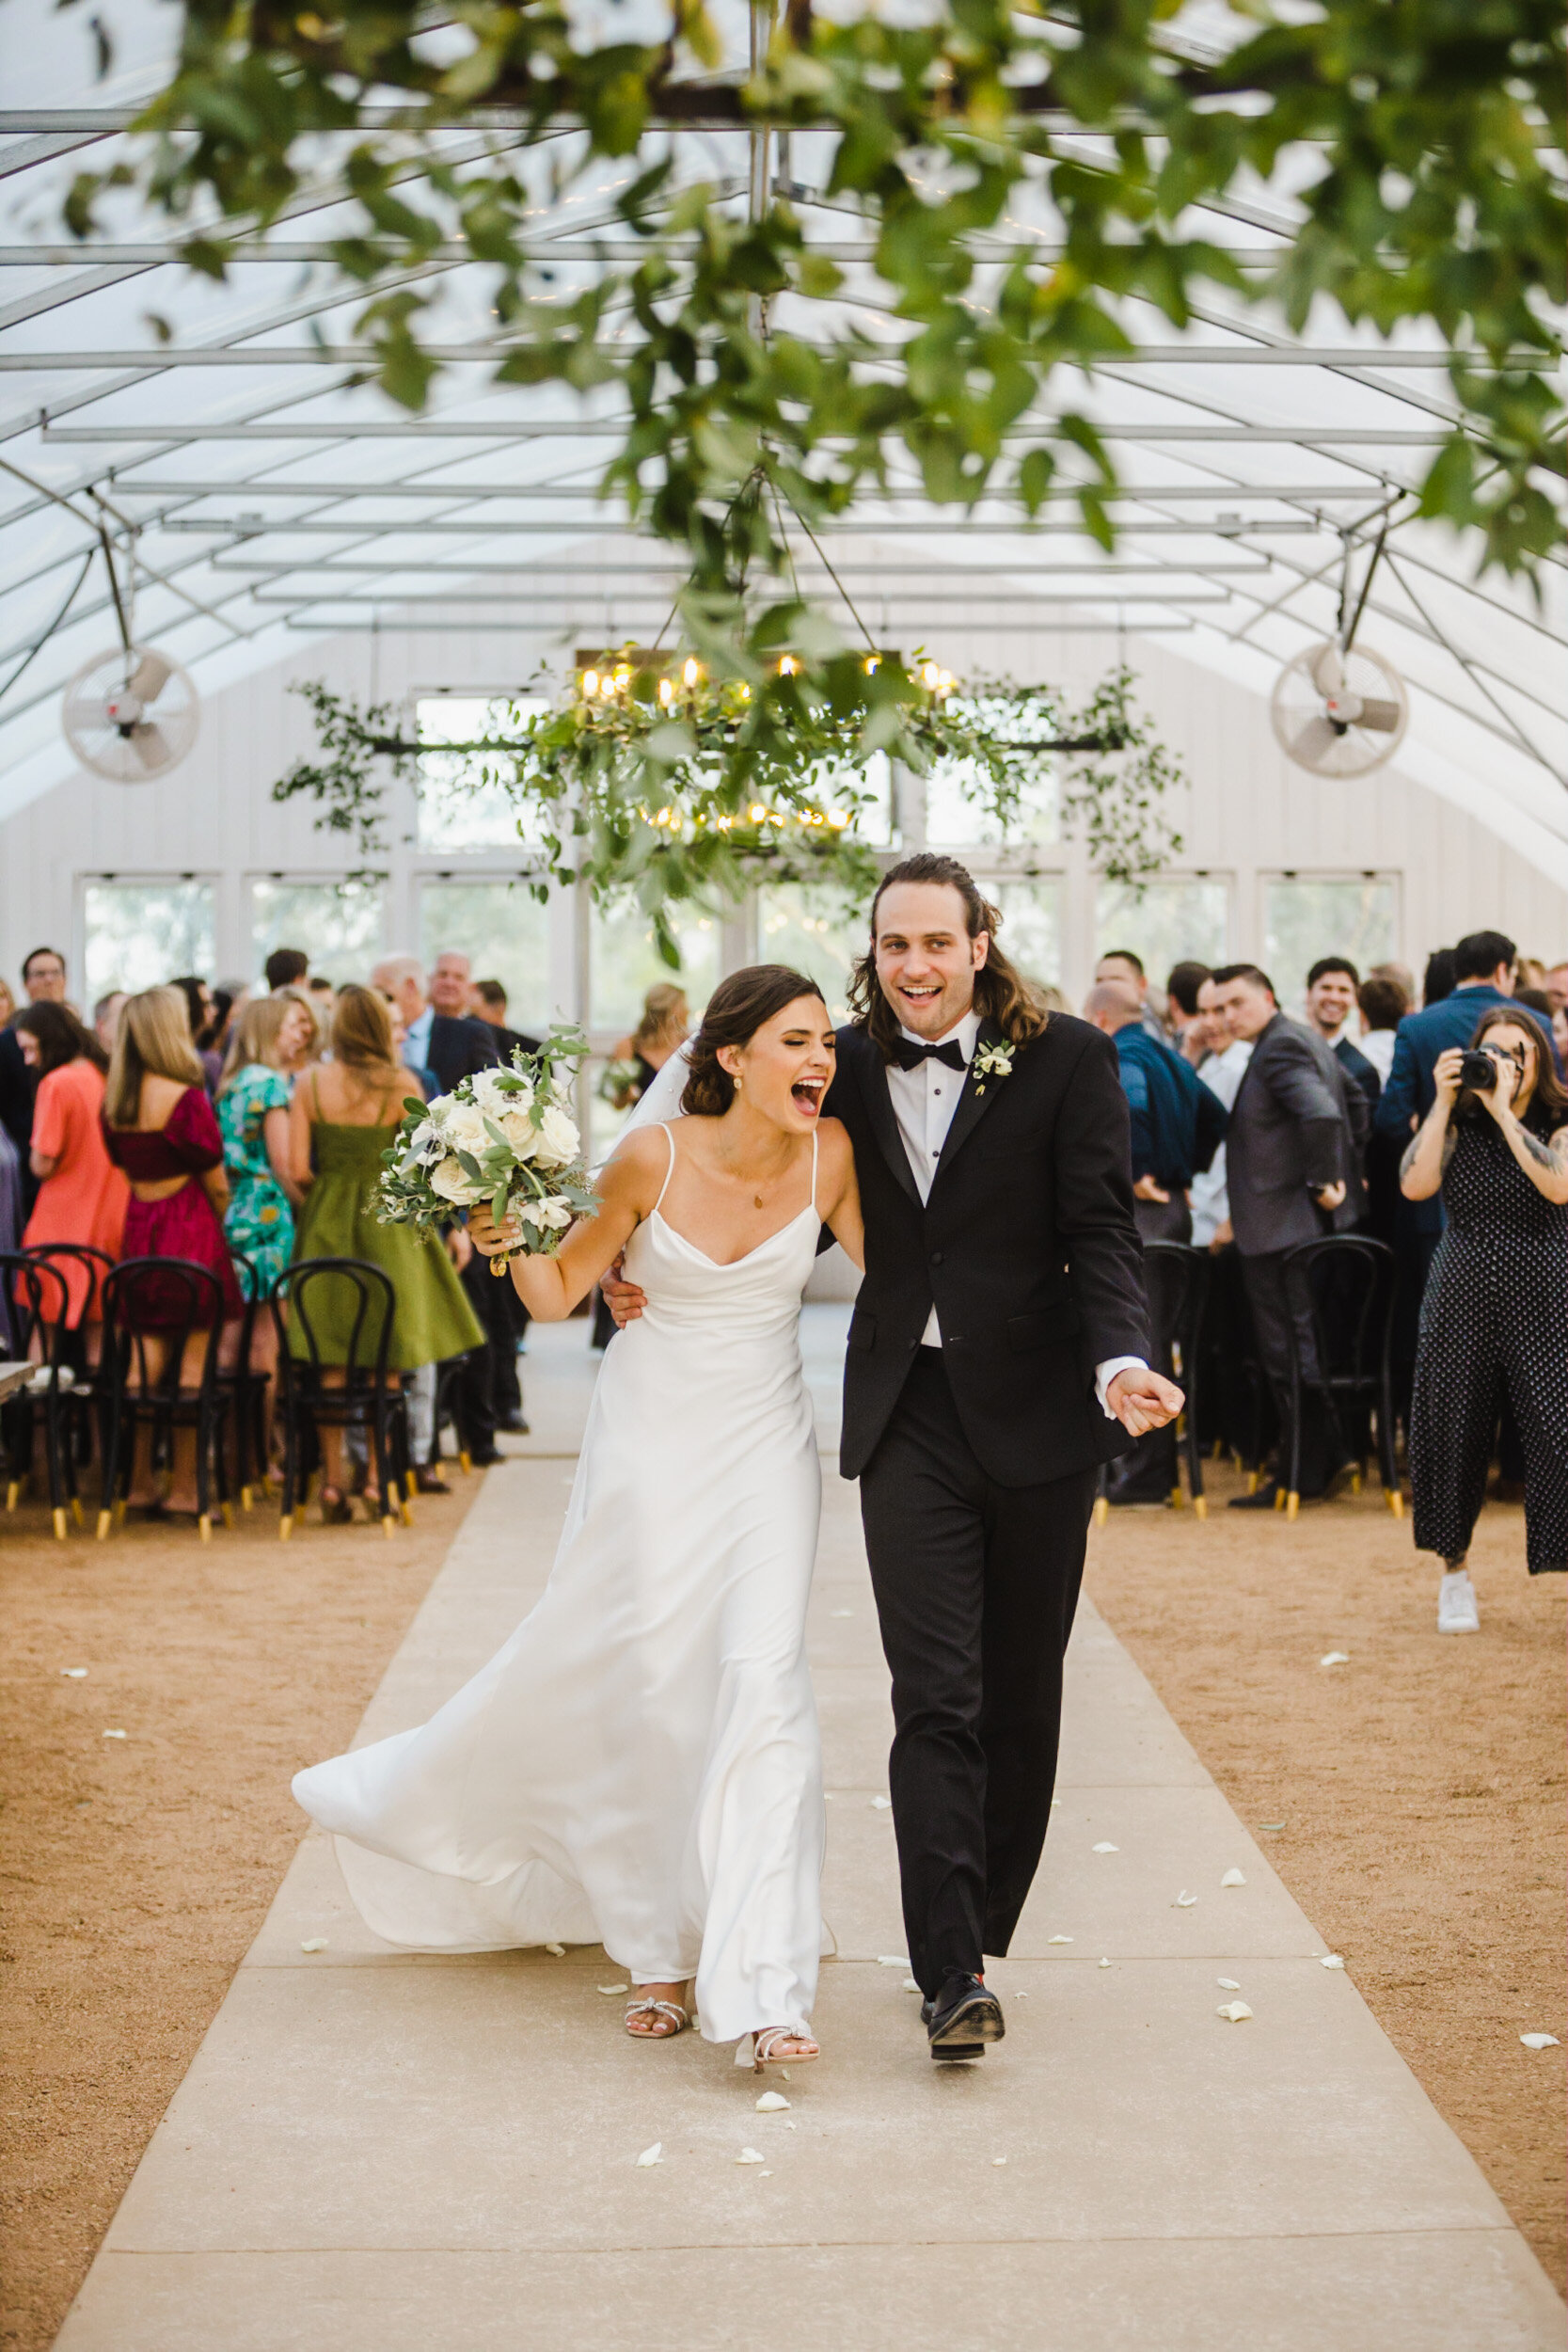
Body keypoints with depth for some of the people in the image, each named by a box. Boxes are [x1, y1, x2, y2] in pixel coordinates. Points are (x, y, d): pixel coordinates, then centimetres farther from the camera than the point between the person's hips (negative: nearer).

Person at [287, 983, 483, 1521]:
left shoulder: (310, 1082, -3)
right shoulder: (401, 1084, -8)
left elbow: (297, 1169, -5)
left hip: (327, 1224, 2)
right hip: (387, 1223, -2)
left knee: (330, 1359, 8)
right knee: (385, 1359, 8)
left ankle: (333, 1481, 8)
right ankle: (376, 1477, 7)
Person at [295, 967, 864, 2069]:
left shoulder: (829, 1154, -10)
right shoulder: (654, 1158, -14)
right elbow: (560, 1292, -4)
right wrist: (513, 1245, -21)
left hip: (764, 1447, 1)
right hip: (653, 1437, -1)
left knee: (763, 1680, -13)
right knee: (642, 1688, 4)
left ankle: (760, 1987, -9)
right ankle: (661, 1949, 25)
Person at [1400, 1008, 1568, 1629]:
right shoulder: (1457, 1123, 7)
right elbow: (1415, 1184, -10)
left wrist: (1504, 1111, -18)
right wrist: (1443, 1102, -12)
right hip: (1462, 1298, 2)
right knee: (1455, 1437, 9)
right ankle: (1455, 1571, 28)